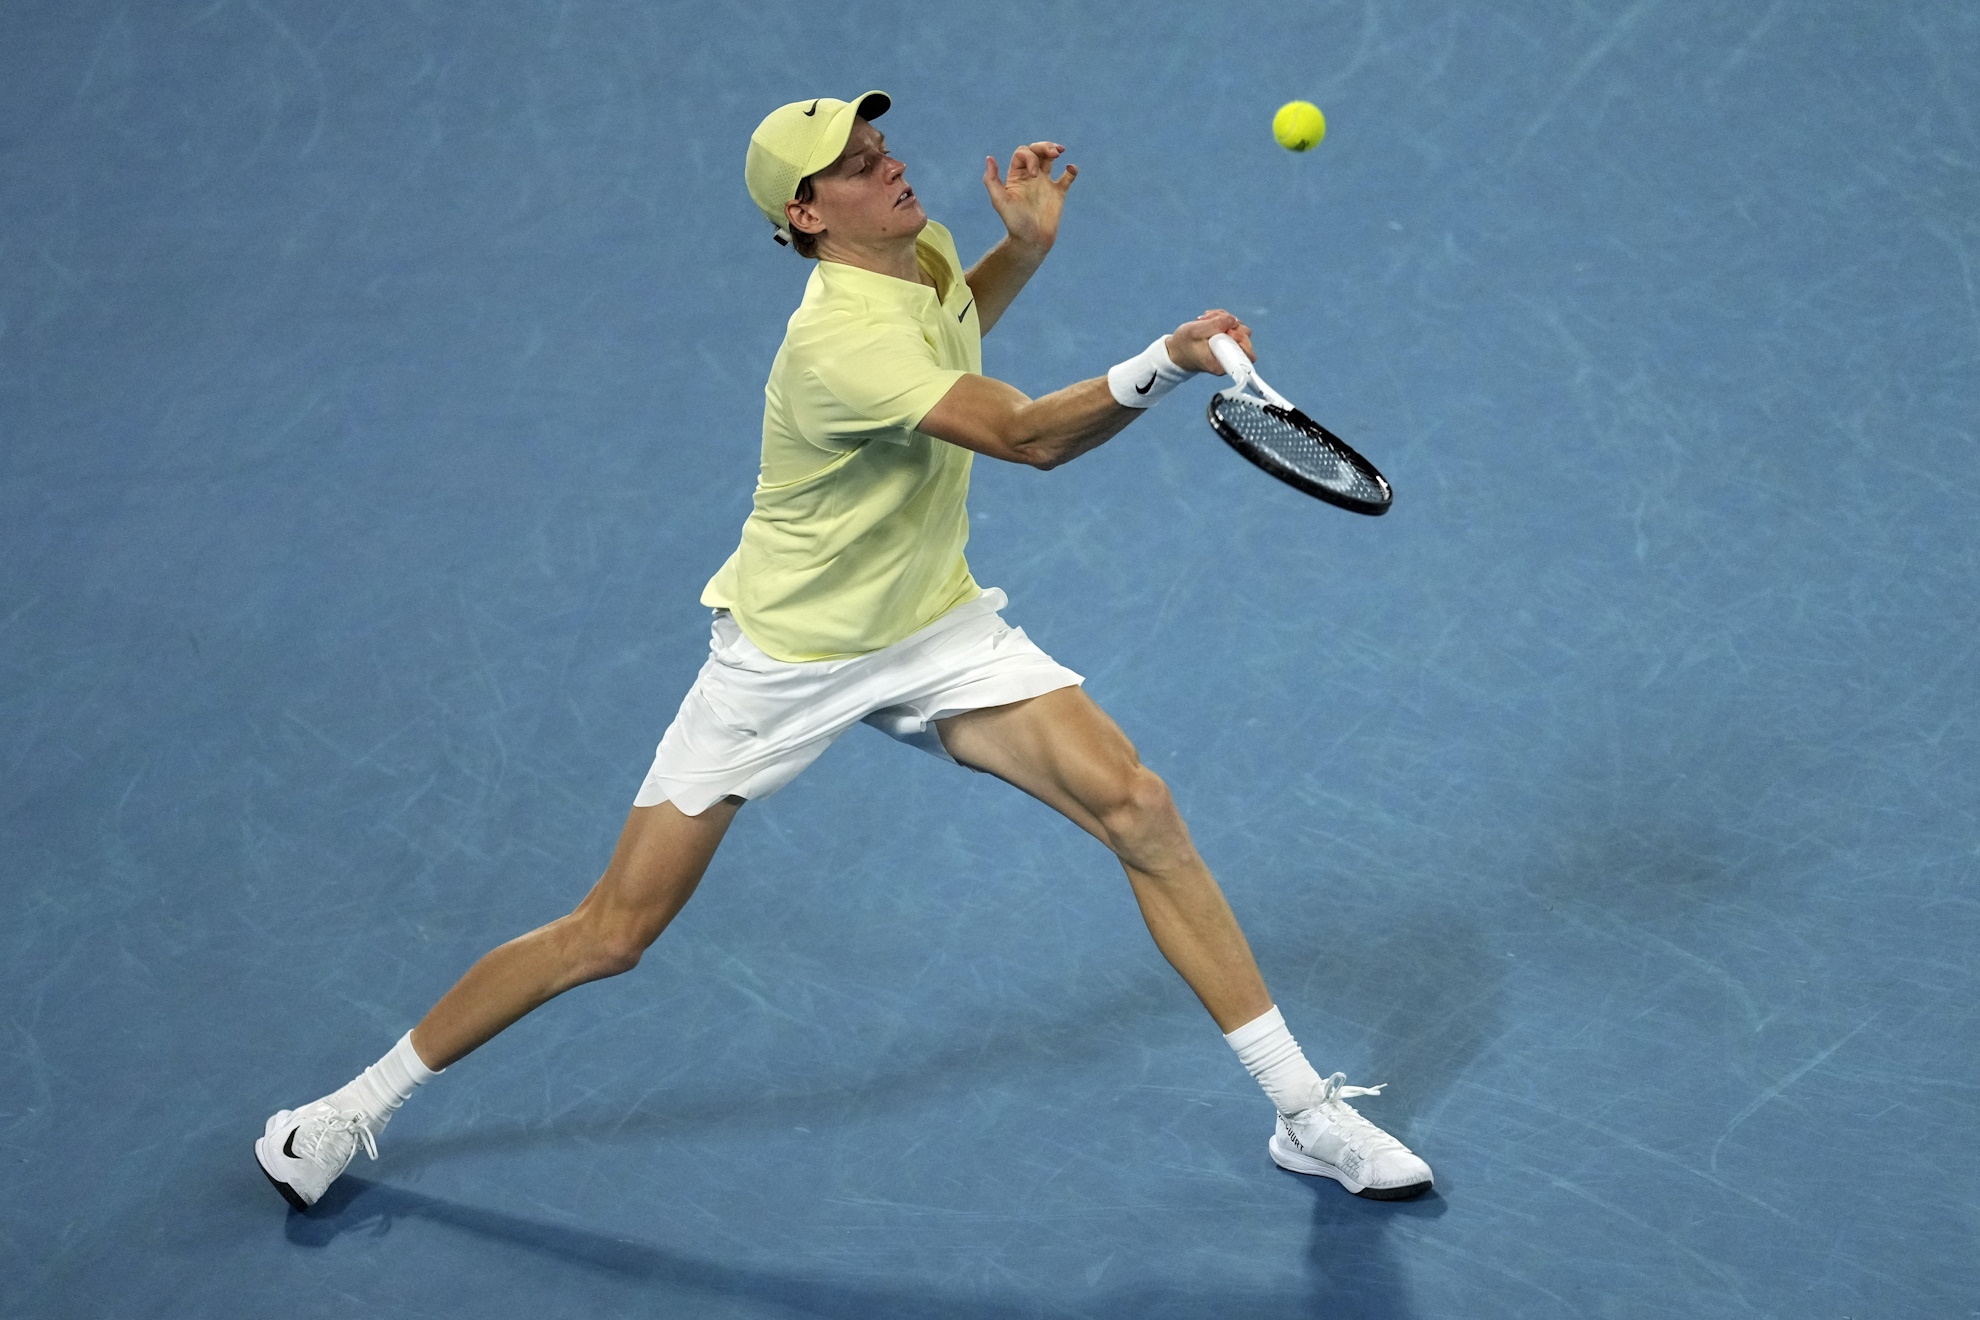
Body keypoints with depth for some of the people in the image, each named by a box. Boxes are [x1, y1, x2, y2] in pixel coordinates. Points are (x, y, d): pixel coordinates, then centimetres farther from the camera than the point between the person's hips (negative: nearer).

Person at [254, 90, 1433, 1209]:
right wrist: (1169, 363, -54)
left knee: (1138, 808, -12)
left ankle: (1307, 1111, -4)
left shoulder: (925, 251, -4)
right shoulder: (842, 342, -30)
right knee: (612, 934, -2)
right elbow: (1033, 437, -39)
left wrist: (1027, 241, 5)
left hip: (936, 630, 7)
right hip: (789, 657, -6)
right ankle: (364, 1104, 18)